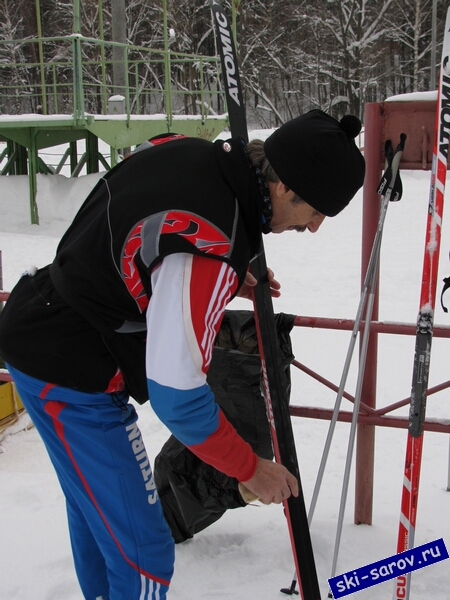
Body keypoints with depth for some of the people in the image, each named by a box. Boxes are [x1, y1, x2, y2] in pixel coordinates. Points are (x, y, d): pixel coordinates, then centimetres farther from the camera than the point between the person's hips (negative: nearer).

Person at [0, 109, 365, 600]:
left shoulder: (189, 151, -6)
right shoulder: (211, 248, -32)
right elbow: (177, 396, -29)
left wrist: (226, 282, 4)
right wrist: (250, 469, -13)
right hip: (69, 377, -10)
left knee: (94, 509, 29)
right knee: (143, 553, -1)